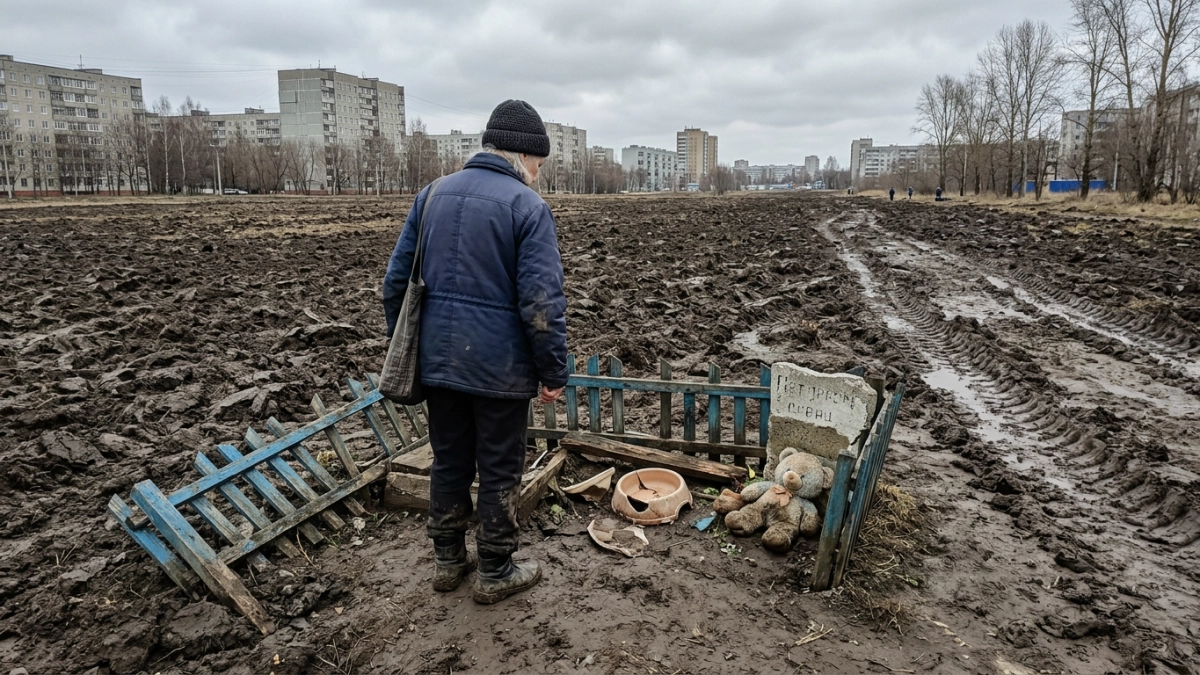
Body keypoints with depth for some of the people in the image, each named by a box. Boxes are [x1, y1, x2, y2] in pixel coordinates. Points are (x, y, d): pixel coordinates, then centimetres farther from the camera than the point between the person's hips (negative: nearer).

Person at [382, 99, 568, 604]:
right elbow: (542, 303, -18)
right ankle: (495, 573, 23)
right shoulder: (528, 206, -11)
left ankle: (447, 561, 32)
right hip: (499, 366, -6)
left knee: (448, 462, 18)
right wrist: (554, 373, -9)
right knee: (500, 470, 9)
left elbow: (396, 280, 9)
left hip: (438, 359, 6)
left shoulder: (432, 194, 8)